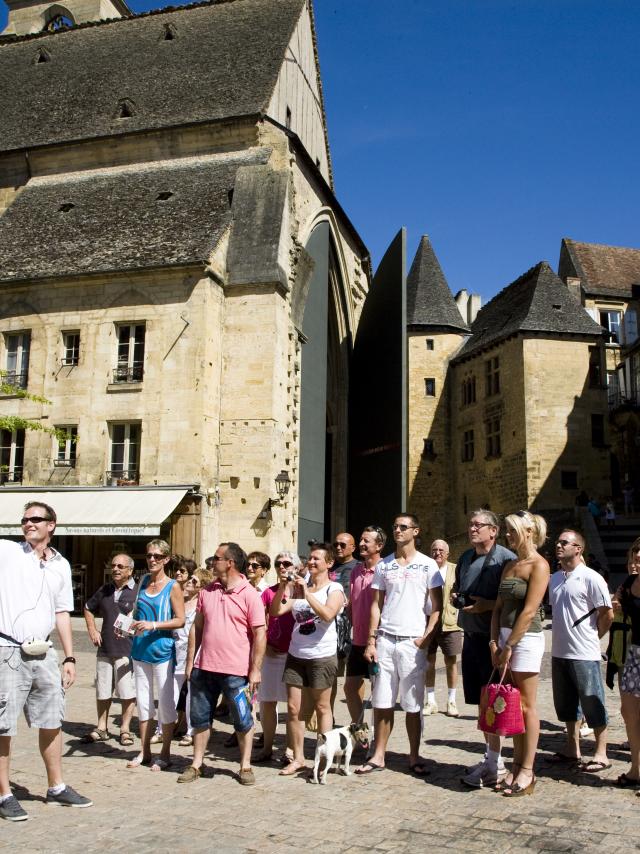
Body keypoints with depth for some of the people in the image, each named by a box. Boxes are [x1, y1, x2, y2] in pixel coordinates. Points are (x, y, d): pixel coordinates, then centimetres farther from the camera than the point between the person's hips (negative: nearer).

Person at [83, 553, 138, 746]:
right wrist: (92, 630, 12)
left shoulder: (138, 592, -7)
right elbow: (88, 609, 25)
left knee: (127, 692, 1)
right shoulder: (105, 590, 11)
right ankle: (101, 728, 26)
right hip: (105, 649, 5)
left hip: (127, 650, -5)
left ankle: (125, 729, 14)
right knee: (102, 691, 13)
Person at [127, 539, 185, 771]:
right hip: (140, 648, 6)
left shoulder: (172, 587, -7)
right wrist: (130, 623, 1)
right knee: (143, 701, 12)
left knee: (165, 701, 1)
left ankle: (165, 754, 12)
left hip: (162, 649, -5)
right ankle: (144, 752, 23)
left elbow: (180, 620, -10)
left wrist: (153, 625, -20)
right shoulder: (143, 581, 8)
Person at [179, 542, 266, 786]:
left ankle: (245, 766, 23)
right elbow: (197, 627, 11)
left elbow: (260, 634, -10)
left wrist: (255, 669, -12)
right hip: (204, 667, 5)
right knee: (200, 718, 14)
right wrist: (190, 661, 7)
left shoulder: (250, 595, -9)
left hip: (236, 671, -5)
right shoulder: (207, 592, 6)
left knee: (243, 720, 8)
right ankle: (196, 764, 28)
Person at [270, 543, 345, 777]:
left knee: (322, 707, 6)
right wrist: (282, 587, -10)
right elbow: (276, 611, 3)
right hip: (296, 655, 5)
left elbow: (328, 614, -22)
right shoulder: (298, 586, 12)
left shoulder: (334, 588, -4)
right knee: (293, 708, 5)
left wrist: (307, 593, -23)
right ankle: (297, 758, 15)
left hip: (322, 656, -5)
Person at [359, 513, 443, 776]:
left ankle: (414, 757, 17)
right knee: (382, 703, 5)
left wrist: (426, 638, -11)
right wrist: (371, 641, 2)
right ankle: (378, 756, 15)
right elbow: (376, 605, 10)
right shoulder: (383, 565, 10)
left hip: (412, 641, -2)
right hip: (385, 639, 3)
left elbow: (437, 607, 0)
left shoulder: (427, 565, 1)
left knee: (413, 705, 4)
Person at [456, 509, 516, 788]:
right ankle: (490, 755, 26)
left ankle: (495, 765, 5)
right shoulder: (465, 558, 13)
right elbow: (458, 588, 28)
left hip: (494, 639, -7)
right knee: (481, 701, 14)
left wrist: (488, 605, -22)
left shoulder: (506, 558, -11)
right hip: (471, 636, 8)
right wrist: (456, 596, 6)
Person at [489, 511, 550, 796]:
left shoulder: (539, 565, -10)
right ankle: (517, 765, 20)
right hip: (505, 638, 8)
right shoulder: (510, 565, 14)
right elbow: (499, 607, 12)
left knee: (527, 706, -1)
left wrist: (509, 646, -15)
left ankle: (527, 772, 7)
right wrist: (494, 642, 2)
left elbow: (529, 610, -16)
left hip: (526, 638, -8)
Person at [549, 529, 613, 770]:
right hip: (559, 652, 7)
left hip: (584, 654, -7)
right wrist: (560, 637, 12)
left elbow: (607, 614, -9)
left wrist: (592, 637, 1)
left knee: (593, 705, 2)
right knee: (566, 704, 16)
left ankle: (601, 755, 14)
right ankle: (572, 749, 28)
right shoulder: (554, 578, 10)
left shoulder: (591, 578, -12)